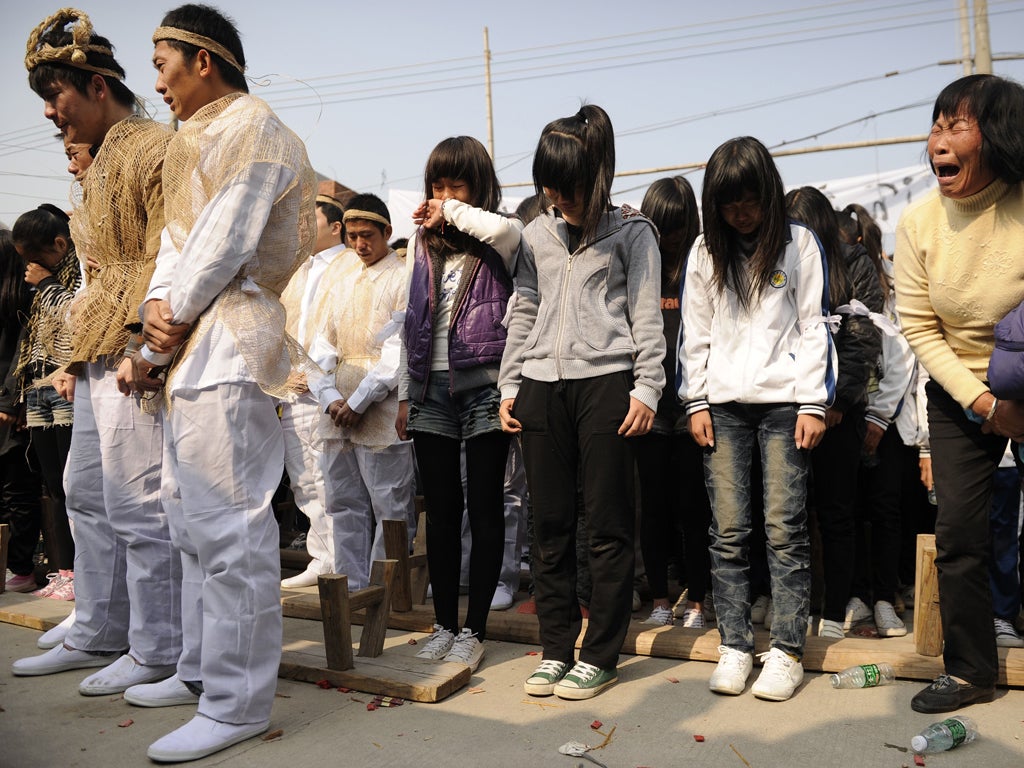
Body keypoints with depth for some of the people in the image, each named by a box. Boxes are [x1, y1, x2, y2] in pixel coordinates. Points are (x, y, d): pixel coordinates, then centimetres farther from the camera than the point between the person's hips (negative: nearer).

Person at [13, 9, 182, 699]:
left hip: (135, 351, -10)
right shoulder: (100, 162, 23)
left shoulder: (154, 147, -7)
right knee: (87, 494, 15)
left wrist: (139, 343, -22)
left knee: (136, 503, -6)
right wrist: (77, 358, 21)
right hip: (99, 353, 10)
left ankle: (156, 650, 7)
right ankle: (98, 635, 27)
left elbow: (163, 259, -16)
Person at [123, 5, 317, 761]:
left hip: (231, 343, -11)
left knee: (229, 527, -10)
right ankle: (202, 670, 29)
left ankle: (237, 704, -2)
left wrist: (174, 316, -7)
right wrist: (159, 311, -1)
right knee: (194, 517, 16)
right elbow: (176, 235, 16)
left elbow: (224, 244, -15)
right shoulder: (201, 138, 24)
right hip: (193, 349, 11)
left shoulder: (252, 130, -7)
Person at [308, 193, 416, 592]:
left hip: (383, 413, -6)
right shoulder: (337, 271, 14)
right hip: (337, 411, 6)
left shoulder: (402, 278, -4)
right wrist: (329, 397, -4)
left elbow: (399, 352, -11)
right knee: (344, 503, 12)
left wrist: (359, 401, -14)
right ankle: (350, 586, 22)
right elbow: (321, 339, 9)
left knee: (390, 507, 1)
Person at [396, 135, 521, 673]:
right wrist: (405, 394, 12)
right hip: (432, 387, 5)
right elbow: (412, 322, 16)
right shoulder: (422, 243, 14)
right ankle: (445, 624, 17)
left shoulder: (494, 240, -1)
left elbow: (508, 229, -29)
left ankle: (474, 630, 9)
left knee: (484, 508, 1)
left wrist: (453, 212, -12)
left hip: (483, 386, -5)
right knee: (440, 510, 8)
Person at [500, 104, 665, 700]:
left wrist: (647, 388, -8)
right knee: (550, 524, 7)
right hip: (542, 385, 5)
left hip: (606, 382, -4)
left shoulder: (630, 232, 4)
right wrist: (510, 385, 12)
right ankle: (556, 649, 18)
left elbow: (647, 316, 1)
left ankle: (600, 656, 11)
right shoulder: (539, 234, 17)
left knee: (609, 526, 0)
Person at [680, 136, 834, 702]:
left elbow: (815, 326, 3)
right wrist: (696, 402, 3)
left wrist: (814, 403, -4)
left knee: (784, 528, -3)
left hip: (783, 400, -2)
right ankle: (734, 647, 9)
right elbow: (694, 332, 10)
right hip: (722, 403, 2)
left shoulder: (800, 244, 6)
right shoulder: (705, 251, 11)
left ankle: (786, 652, 5)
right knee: (727, 531, 1)